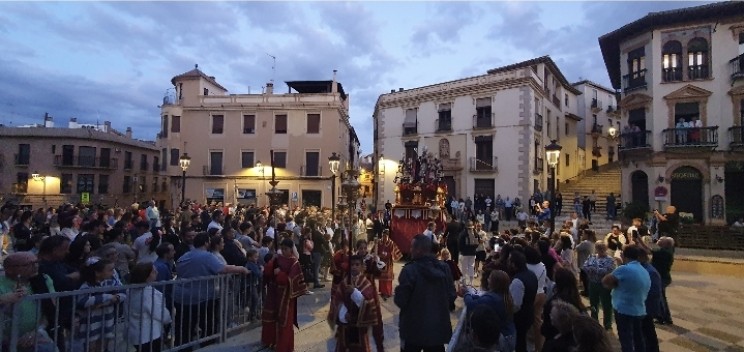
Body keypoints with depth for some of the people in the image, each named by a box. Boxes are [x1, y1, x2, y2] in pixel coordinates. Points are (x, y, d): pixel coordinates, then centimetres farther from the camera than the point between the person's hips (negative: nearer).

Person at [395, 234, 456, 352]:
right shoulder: (444, 268, -4)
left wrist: (398, 291, 4)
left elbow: (400, 301, -16)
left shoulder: (409, 270, -20)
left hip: (414, 330, -4)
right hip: (439, 328, 4)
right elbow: (452, 296, 3)